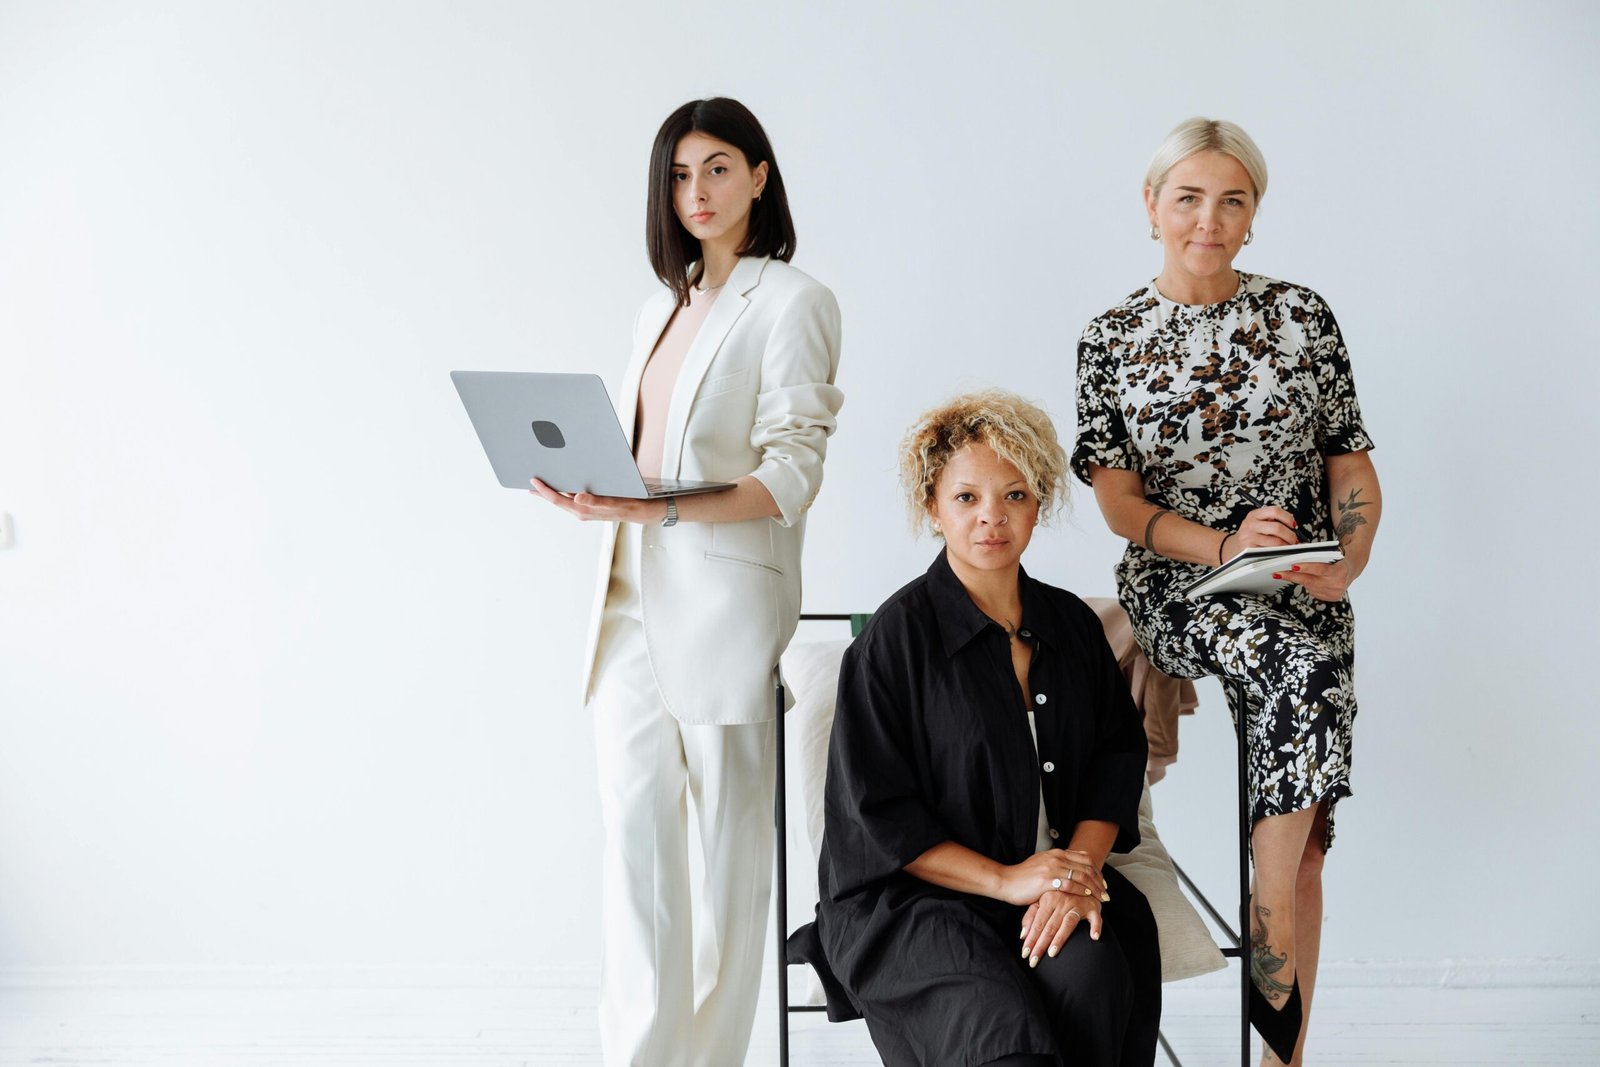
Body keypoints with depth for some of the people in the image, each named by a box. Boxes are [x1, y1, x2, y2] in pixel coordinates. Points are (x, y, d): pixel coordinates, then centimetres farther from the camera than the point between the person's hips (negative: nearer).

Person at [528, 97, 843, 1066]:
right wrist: (590, 489, 5)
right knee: (633, 824, 1)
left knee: (732, 832, 1)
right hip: (632, 593, 6)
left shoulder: (791, 302, -2)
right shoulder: (663, 309, 20)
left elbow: (791, 475, -11)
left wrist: (662, 510, -23)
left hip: (724, 596, -6)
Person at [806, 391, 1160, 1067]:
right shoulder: (896, 635, -4)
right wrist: (1005, 880, -14)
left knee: (1092, 973, -28)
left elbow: (1118, 757, 9)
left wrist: (1080, 866, -9)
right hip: (912, 899, -4)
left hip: (1062, 873, 4)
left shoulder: (1072, 625, 12)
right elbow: (877, 812, -7)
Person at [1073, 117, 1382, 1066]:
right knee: (1297, 665, -31)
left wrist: (1348, 562, -10)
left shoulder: (1303, 316, 8)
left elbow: (1354, 468, 9)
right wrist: (1226, 546, -16)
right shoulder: (1112, 339, 5)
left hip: (1304, 596, 2)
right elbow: (1121, 504, 0)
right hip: (1174, 590, -2)